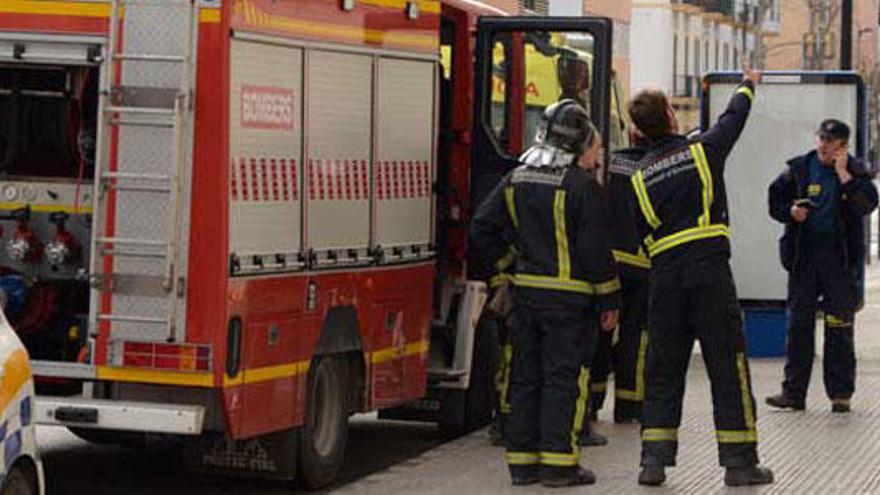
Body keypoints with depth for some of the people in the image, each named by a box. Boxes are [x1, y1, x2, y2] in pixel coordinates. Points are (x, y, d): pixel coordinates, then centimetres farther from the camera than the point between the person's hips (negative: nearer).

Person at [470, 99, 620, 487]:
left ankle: (522, 461, 14)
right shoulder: (582, 185, -12)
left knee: (525, 375, 11)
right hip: (569, 296, -6)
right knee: (564, 376, -1)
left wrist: (488, 276, 15)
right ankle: (559, 461, -2)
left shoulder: (516, 179, 8)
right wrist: (608, 299, -5)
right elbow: (595, 248, -12)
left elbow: (482, 228, 8)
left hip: (525, 291, 6)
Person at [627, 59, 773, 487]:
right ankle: (739, 461, 1)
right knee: (727, 367, 0)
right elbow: (733, 119, 21)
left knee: (663, 370, 9)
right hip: (710, 272, -3)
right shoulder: (704, 149, 2)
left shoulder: (639, 177, 8)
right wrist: (748, 85, 40)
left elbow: (637, 237, 9)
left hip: (664, 278, 3)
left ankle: (654, 459, 5)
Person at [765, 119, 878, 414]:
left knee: (839, 327, 2)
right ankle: (793, 392, 9)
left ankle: (840, 393, 9)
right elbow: (775, 200, 14)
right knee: (799, 324, 4)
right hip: (803, 255, 2)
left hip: (840, 257, -2)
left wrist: (844, 174, -15)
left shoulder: (855, 171, 1)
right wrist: (790, 212, -5)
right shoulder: (799, 169, 7)